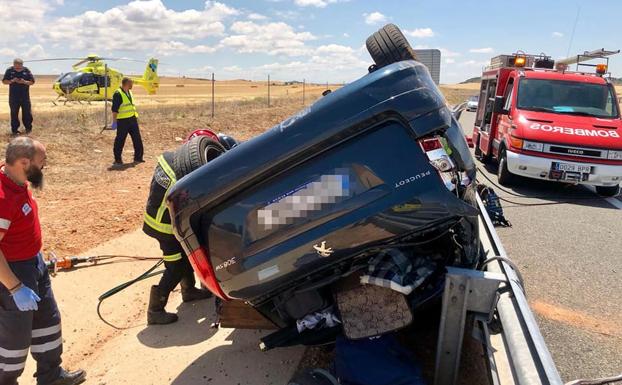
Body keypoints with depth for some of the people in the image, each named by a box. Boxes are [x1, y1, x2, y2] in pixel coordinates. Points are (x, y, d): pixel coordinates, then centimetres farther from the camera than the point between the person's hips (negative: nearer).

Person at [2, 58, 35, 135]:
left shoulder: (27, 71, -2)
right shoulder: (9, 70, -2)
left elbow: (32, 82, 0)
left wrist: (24, 82, -18)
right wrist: (12, 81, -17)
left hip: (25, 96, 0)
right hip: (13, 97, 0)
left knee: (27, 112, 5)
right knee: (14, 113, 4)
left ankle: (28, 127, 19)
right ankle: (15, 129, 11)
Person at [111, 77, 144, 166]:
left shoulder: (129, 92, 14)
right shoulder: (118, 94, -12)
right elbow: (114, 109, -14)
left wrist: (136, 117, 20)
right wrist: (114, 121, -17)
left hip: (132, 119, 8)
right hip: (123, 121, -8)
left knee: (137, 139, 10)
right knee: (120, 140, -1)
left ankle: (138, 157, 19)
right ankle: (118, 160, 6)